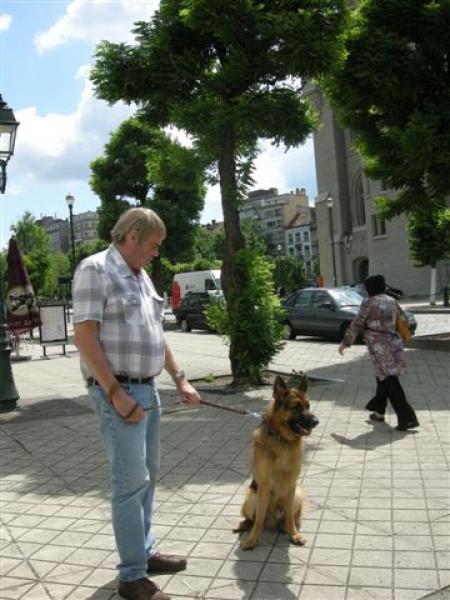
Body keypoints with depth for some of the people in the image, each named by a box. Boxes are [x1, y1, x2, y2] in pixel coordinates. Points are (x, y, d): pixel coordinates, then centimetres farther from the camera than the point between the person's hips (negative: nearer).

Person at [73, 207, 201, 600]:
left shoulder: (141, 276, 14)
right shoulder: (95, 269, -12)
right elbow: (85, 337, -18)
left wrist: (179, 379, 15)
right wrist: (116, 393, -21)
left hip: (147, 389, 9)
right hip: (118, 392, -9)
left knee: (147, 475, 16)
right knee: (131, 482, -3)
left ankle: (145, 551, 32)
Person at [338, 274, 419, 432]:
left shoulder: (369, 302, -6)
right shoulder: (392, 301, 10)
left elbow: (356, 324, -6)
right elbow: (403, 319, 21)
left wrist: (345, 343, 2)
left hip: (380, 347, -7)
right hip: (395, 344, 7)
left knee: (390, 383, -6)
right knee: (383, 378, 21)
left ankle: (407, 417, -12)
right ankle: (379, 410, 34)